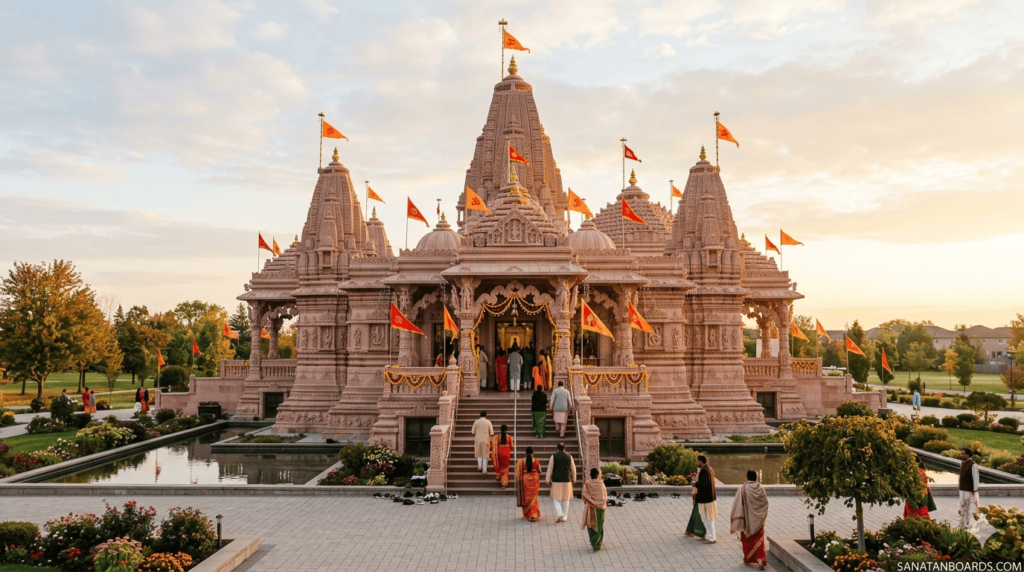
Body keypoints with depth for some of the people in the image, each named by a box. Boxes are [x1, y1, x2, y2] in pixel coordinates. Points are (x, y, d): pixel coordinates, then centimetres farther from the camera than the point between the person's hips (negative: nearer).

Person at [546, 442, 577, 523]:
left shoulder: (553, 456, -5)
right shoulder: (569, 456, 2)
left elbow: (550, 469, -5)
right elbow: (573, 469, 8)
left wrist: (548, 480, 1)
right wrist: (573, 479, 21)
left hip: (556, 480, -2)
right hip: (567, 480, 2)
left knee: (557, 498, 6)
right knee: (566, 499, 11)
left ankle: (559, 514, -14)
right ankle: (564, 517, 13)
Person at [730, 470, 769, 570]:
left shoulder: (743, 488, -12)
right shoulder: (761, 488, -5)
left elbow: (737, 504, -13)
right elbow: (765, 503, 1)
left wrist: (736, 519, -6)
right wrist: (763, 517, 16)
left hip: (747, 519, -1)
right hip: (758, 520, 1)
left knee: (747, 539, 15)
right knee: (758, 540, 4)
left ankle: (747, 559, 25)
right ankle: (760, 559, -11)